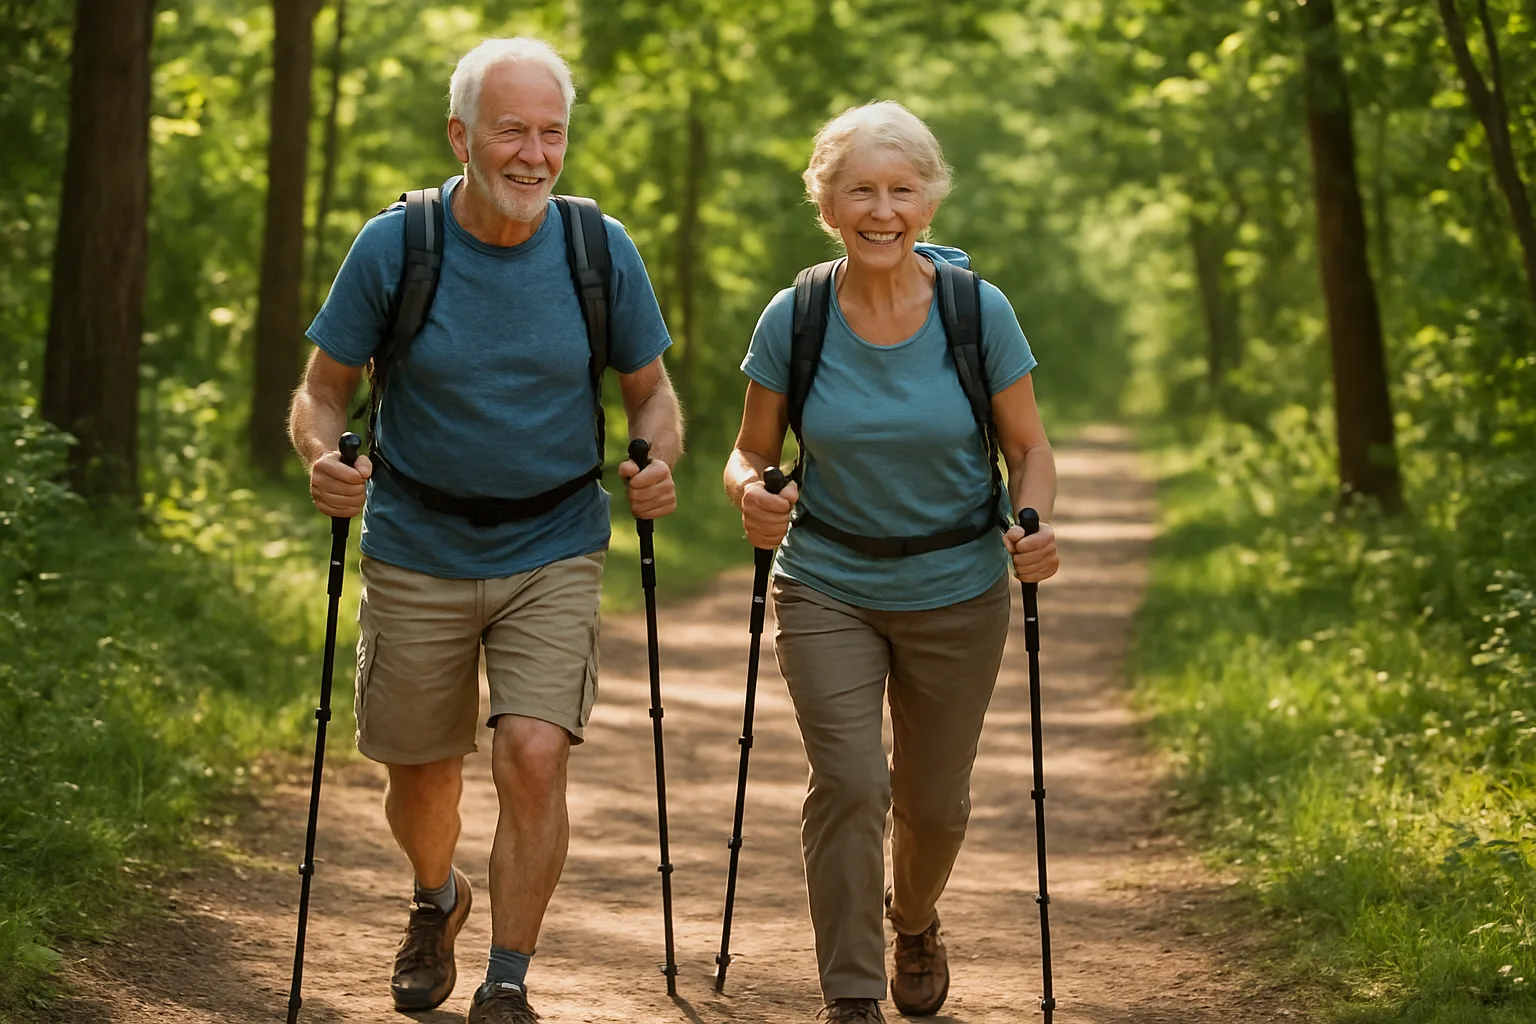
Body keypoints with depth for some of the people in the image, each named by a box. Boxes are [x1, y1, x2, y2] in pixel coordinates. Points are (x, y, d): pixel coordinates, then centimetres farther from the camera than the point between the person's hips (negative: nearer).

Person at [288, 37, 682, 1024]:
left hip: (554, 555, 0)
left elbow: (652, 390, 6)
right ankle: (437, 904, 47)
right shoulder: (394, 246, -10)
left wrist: (658, 458, -15)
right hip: (417, 556, 0)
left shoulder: (601, 252, -7)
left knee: (535, 755, -17)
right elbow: (323, 392, -2)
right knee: (422, 775, 12)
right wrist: (326, 457, -24)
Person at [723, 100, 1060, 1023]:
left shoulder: (979, 312, -12)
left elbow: (1029, 447, -2)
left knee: (934, 800, 13)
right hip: (828, 588, 0)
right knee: (848, 783, -16)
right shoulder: (793, 321, -10)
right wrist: (752, 494, -22)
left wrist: (1033, 526, -22)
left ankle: (915, 922, 46)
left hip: (956, 593, 1)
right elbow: (752, 452, 1)